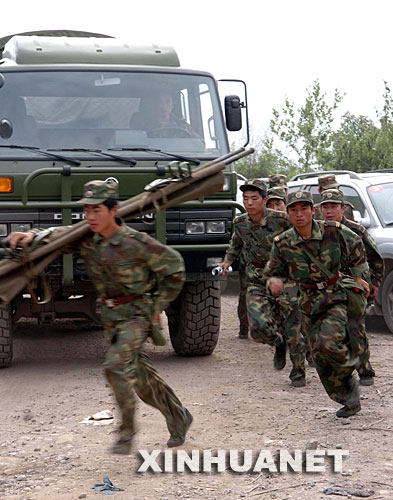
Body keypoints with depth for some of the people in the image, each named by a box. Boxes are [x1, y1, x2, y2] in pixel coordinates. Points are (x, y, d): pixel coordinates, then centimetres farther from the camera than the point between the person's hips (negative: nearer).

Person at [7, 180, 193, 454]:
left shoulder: (135, 242, -21)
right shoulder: (86, 238, -5)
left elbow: (174, 266, -11)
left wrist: (158, 307, -7)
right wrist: (32, 235, -22)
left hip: (137, 313, -6)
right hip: (111, 316, 7)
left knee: (117, 365, -23)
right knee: (141, 375, 12)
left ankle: (127, 431, -8)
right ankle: (179, 418, 31)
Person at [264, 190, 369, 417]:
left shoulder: (333, 231, -12)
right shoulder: (282, 244, -8)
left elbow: (356, 245, 8)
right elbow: (272, 273, 6)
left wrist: (358, 275, 11)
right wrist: (274, 281, -18)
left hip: (336, 299, -3)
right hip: (309, 304, 3)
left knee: (327, 344, -27)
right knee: (321, 359, 5)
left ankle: (350, 359, 8)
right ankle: (350, 400, 23)